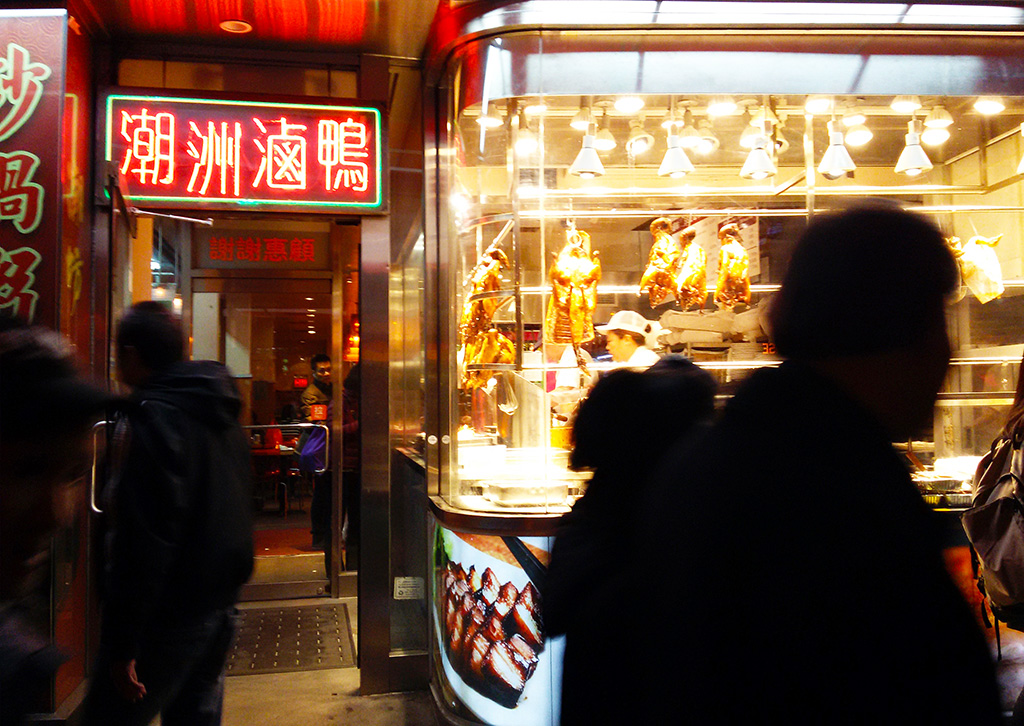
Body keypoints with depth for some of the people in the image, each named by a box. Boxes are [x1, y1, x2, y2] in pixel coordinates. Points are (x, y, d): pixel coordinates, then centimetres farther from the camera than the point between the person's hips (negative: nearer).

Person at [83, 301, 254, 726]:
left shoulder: (151, 416, -17)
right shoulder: (219, 411, 11)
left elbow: (145, 535, -22)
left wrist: (122, 645, -19)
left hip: (172, 608, -9)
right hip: (223, 595, 9)